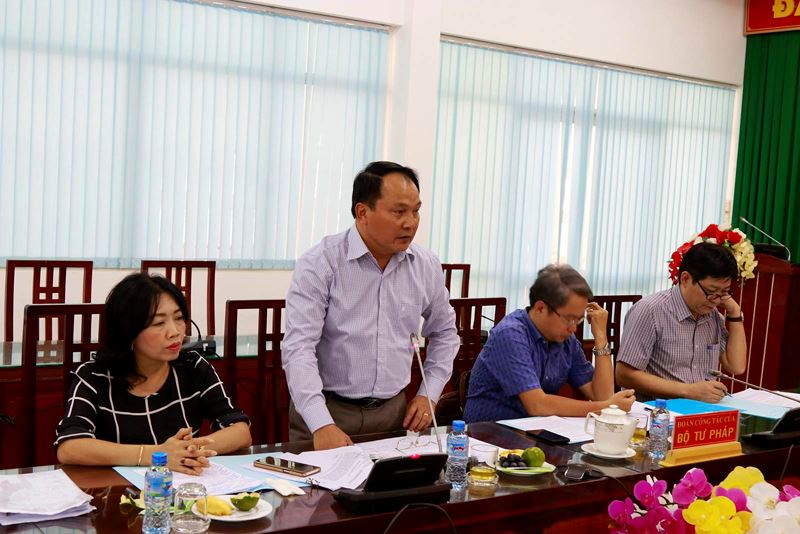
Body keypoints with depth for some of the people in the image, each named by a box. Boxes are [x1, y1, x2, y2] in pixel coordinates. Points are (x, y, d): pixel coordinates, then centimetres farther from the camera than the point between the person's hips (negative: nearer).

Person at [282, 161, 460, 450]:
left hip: (393, 411, 4)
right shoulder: (319, 264, -11)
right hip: (327, 410, -3)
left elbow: (444, 332, 21)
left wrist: (428, 395, 10)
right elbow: (298, 347, -17)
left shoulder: (426, 266, 4)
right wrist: (322, 425, -27)